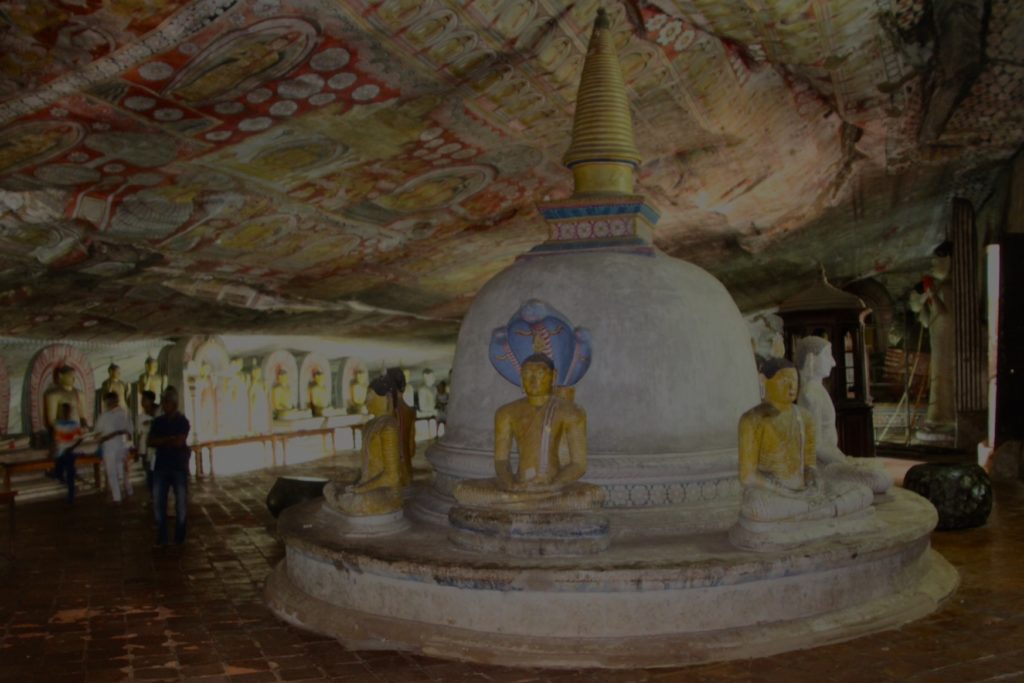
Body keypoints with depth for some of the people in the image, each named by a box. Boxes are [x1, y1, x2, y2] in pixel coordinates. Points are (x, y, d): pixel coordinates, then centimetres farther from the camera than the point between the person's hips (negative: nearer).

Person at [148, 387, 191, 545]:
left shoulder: (182, 421, -3)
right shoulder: (157, 421, 8)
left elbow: (180, 442, -15)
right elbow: (151, 442, -2)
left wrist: (162, 441, -4)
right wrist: (170, 439, -13)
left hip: (179, 466, -3)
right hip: (161, 466, 3)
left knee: (181, 502, 0)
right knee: (158, 502, -1)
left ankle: (179, 537, 11)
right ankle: (161, 537, 7)